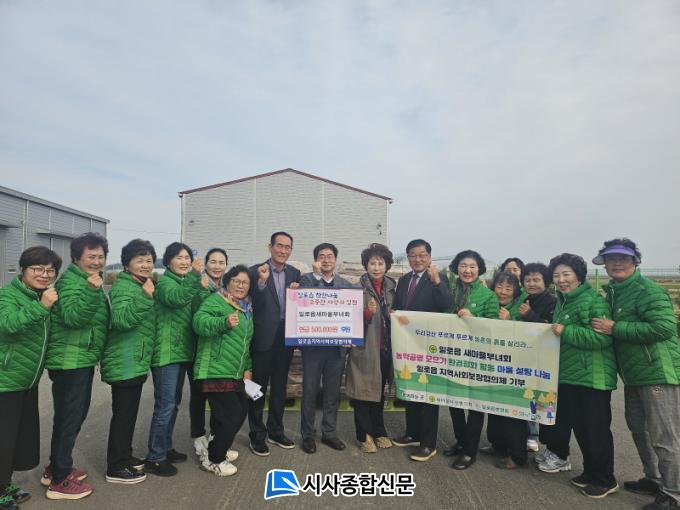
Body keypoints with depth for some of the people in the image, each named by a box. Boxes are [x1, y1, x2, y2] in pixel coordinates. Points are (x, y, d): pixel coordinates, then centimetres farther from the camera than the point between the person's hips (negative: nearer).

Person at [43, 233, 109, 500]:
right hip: (69, 361, -10)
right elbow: (73, 318, -31)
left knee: (76, 415, 18)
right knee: (69, 418, -1)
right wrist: (92, 291, -39)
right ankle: (59, 482, 12)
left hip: (83, 360, 10)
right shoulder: (70, 281, -15)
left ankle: (56, 468, 33)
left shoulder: (91, 280, 14)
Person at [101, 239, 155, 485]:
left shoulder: (141, 286, 15)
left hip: (136, 361, 10)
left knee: (129, 412, 18)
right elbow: (121, 319, -33)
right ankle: (116, 468, 11)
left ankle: (124, 457, 31)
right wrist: (145, 296, -40)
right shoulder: (123, 287, -16)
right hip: (124, 363, -10)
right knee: (123, 413, -1)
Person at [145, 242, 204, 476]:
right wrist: (195, 276, -45)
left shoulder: (186, 282, 16)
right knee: (165, 405, -5)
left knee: (174, 404, 17)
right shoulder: (164, 282, -10)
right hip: (166, 353, -9)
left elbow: (193, 314, 20)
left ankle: (165, 448, 30)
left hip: (182, 351, 9)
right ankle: (154, 458, 6)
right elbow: (177, 298, -34)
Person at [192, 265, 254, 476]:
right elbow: (199, 321, -28)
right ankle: (212, 459, 12)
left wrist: (247, 367, 21)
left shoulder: (247, 309, 17)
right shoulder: (216, 301, -9)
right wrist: (224, 322, -43)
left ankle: (218, 449, 36)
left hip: (235, 374, 9)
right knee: (232, 416, -9)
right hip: (216, 372, -9)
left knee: (241, 411, 16)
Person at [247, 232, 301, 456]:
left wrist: (297, 292, -12)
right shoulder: (256, 271, -9)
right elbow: (254, 305, -16)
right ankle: (257, 435, 22)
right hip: (263, 338, -5)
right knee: (258, 387, 7)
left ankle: (275, 431, 32)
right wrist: (261, 282, -31)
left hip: (286, 337, 5)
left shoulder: (294, 273, 7)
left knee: (280, 386, 17)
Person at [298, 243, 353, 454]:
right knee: (310, 391, 6)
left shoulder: (346, 284, 9)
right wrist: (317, 274, -17)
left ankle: (329, 432, 27)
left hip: (337, 345, 3)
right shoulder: (307, 279, 1)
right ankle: (308, 435, 20)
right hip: (313, 344, -2)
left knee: (333, 392, 12)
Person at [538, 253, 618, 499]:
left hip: (592, 376, -9)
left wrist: (566, 332, -26)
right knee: (579, 426, 17)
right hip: (567, 374, 9)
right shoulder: (561, 301, 14)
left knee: (595, 428, 0)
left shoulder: (593, 300, -13)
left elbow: (602, 337, -24)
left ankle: (605, 480, 16)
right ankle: (591, 472, 33)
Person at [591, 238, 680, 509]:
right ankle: (654, 480, 36)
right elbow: (606, 331, 21)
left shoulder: (648, 290, -15)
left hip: (658, 373, -9)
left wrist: (615, 328, -24)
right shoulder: (613, 292, 11)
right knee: (639, 429, 20)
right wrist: (607, 324, 1)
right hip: (634, 374, 9)